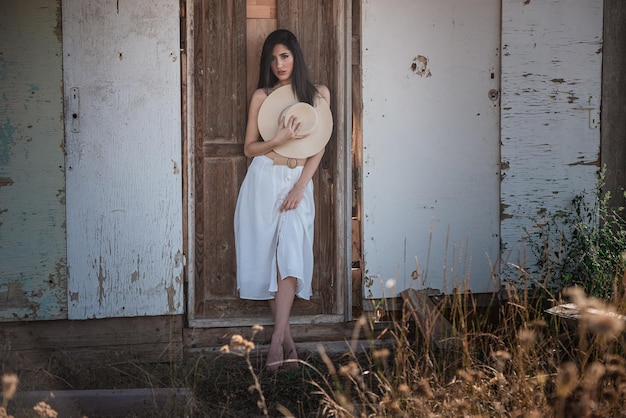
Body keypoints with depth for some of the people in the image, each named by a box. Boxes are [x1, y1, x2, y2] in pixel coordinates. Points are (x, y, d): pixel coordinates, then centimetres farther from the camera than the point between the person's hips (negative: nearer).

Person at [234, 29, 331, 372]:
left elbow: (319, 146, 3)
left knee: (290, 256, -16)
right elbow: (249, 148, 7)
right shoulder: (262, 96, 6)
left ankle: (276, 340, -19)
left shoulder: (318, 94, 7)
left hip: (298, 182, -1)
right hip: (264, 180, 1)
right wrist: (277, 141, -13)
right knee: (268, 258, -2)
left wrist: (300, 186, -8)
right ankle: (287, 339, 6)